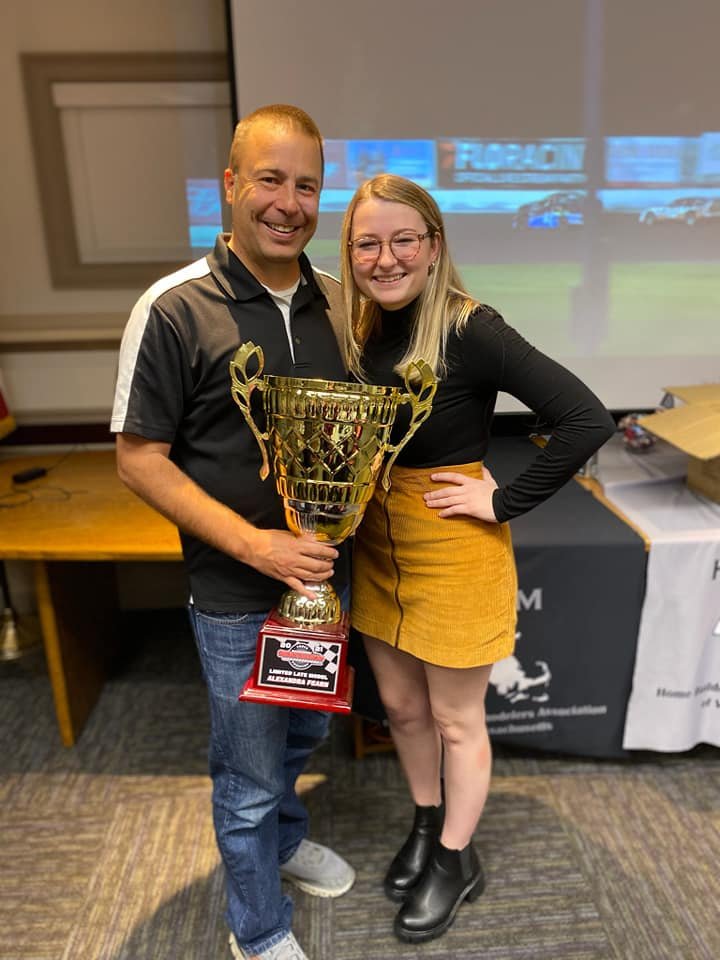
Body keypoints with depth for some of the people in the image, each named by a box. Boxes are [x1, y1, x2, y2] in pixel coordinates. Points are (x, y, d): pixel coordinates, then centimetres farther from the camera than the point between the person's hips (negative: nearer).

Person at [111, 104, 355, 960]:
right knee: (249, 774, 14)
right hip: (236, 592, -5)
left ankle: (283, 838, 59)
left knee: (303, 730, 27)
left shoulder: (337, 302, 1)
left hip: (324, 569, 6)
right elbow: (139, 459, -14)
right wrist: (254, 542, -23)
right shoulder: (174, 308, -15)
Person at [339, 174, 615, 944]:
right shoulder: (361, 331, 1)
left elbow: (587, 420, -23)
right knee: (400, 705, 22)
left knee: (456, 719, 14)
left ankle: (456, 860, 41)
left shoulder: (470, 331, -19)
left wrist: (504, 502, -19)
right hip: (378, 547, 6)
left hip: (453, 551, -6)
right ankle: (425, 823, 49)